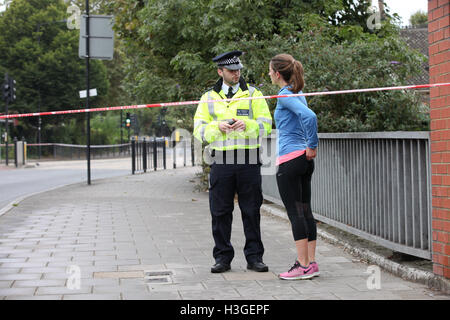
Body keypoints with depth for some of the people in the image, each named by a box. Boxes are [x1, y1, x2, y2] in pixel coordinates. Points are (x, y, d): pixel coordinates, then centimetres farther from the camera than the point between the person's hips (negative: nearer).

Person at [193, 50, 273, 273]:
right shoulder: (209, 98, 11)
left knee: (251, 211, 2)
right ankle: (223, 257, 12)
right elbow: (199, 131, 7)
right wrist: (217, 126, -12)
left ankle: (254, 257, 11)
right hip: (221, 161, 1)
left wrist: (247, 125, -16)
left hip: (249, 161, -1)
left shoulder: (253, 94, 8)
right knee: (220, 211, 2)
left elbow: (266, 126, 3)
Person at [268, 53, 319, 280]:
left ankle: (304, 265, -4)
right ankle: (310, 262, 13)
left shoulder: (285, 95, -12)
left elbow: (310, 116, -26)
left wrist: (312, 145, -16)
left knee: (295, 212, -5)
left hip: (290, 159, -9)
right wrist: (310, 147, 16)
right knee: (305, 211, 10)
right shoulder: (298, 95, 15)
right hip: (304, 160, 9)